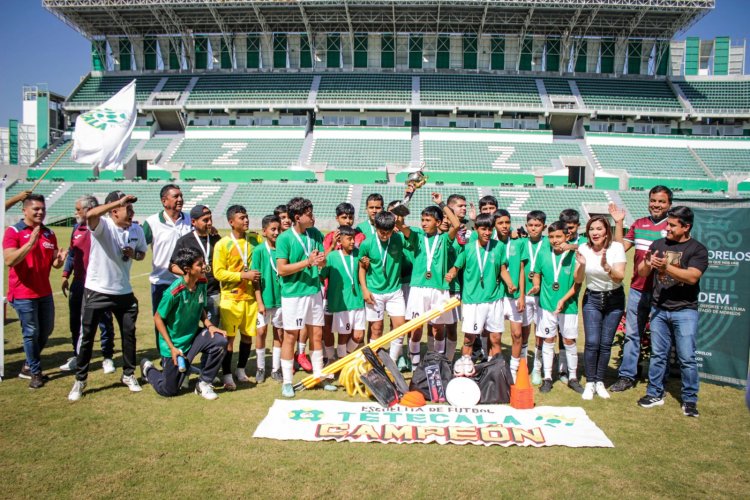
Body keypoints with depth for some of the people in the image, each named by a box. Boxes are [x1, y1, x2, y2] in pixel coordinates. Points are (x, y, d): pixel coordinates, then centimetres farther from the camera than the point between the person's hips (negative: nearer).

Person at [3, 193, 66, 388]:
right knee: (31, 333, 2)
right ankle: (35, 372, 17)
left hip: (45, 292, 6)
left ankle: (29, 366, 33)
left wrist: (60, 259, -13)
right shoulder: (13, 232, -9)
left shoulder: (49, 233, 7)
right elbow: (9, 260, -22)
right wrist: (30, 243, -33)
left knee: (46, 330, 14)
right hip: (23, 294, -6)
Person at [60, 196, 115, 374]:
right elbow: (71, 253, 17)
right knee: (76, 321, 14)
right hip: (79, 283, 6)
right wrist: (65, 275, 12)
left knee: (105, 322, 3)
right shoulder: (77, 228, 11)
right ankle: (77, 355, 28)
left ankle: (107, 357, 14)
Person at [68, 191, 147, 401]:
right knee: (86, 336, 5)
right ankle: (80, 379, 22)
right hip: (97, 291, -4)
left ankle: (129, 374, 30)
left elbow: (142, 252, 15)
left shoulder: (137, 230, -1)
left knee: (129, 334, 12)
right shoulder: (103, 225, -16)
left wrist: (134, 254, -8)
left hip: (124, 292, 4)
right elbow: (90, 215, -39)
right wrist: (118, 202, -38)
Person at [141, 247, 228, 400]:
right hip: (174, 343, -5)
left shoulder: (202, 283, -9)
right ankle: (148, 368, 39)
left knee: (219, 341, -25)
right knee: (169, 390, 6)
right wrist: (172, 347, -18)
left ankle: (203, 384, -5)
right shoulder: (174, 292, -27)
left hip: (192, 336, 5)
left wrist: (209, 325, -11)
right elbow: (158, 318, -16)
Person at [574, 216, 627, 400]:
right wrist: (582, 265, -25)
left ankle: (600, 382, 17)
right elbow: (578, 281, -6)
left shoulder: (617, 248, -12)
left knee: (606, 343, 3)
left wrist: (605, 265, -36)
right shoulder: (584, 249, -7)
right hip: (592, 299, 1)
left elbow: (620, 277, -18)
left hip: (614, 299, 0)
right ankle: (590, 383, 4)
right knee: (592, 342, -8)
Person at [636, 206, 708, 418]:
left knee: (687, 358, 0)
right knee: (658, 354, 11)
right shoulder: (659, 244, 7)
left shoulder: (697, 249, -4)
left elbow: (692, 277, -19)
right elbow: (641, 273, 6)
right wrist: (647, 264, -17)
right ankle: (655, 394, 22)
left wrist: (666, 267, -29)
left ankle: (689, 400, 14)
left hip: (685, 311, -4)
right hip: (659, 309, 4)